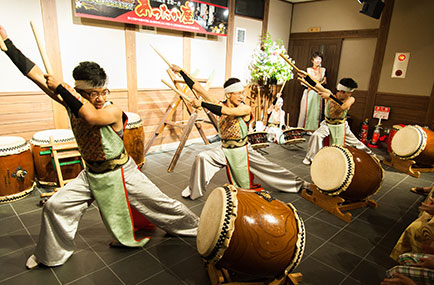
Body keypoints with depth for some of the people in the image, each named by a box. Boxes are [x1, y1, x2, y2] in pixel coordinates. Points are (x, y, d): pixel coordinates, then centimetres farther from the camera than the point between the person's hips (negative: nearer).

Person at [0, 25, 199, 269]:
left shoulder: (113, 111, -23)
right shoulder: (74, 103, -8)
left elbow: (90, 116, -44)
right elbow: (35, 73, -8)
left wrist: (61, 88, -32)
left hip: (120, 173, -5)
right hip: (91, 174, 5)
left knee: (160, 204, 4)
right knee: (55, 206, 7)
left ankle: (196, 227, 28)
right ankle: (51, 255, 32)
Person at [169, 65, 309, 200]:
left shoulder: (245, 109, -17)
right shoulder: (221, 105, -7)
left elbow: (226, 111, -35)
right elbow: (198, 88, -8)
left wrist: (201, 104, -33)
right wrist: (181, 71, -8)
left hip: (242, 150, -2)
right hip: (225, 150, 3)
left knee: (270, 168, 5)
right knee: (201, 157, -17)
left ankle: (298, 183, 27)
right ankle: (194, 190, 3)